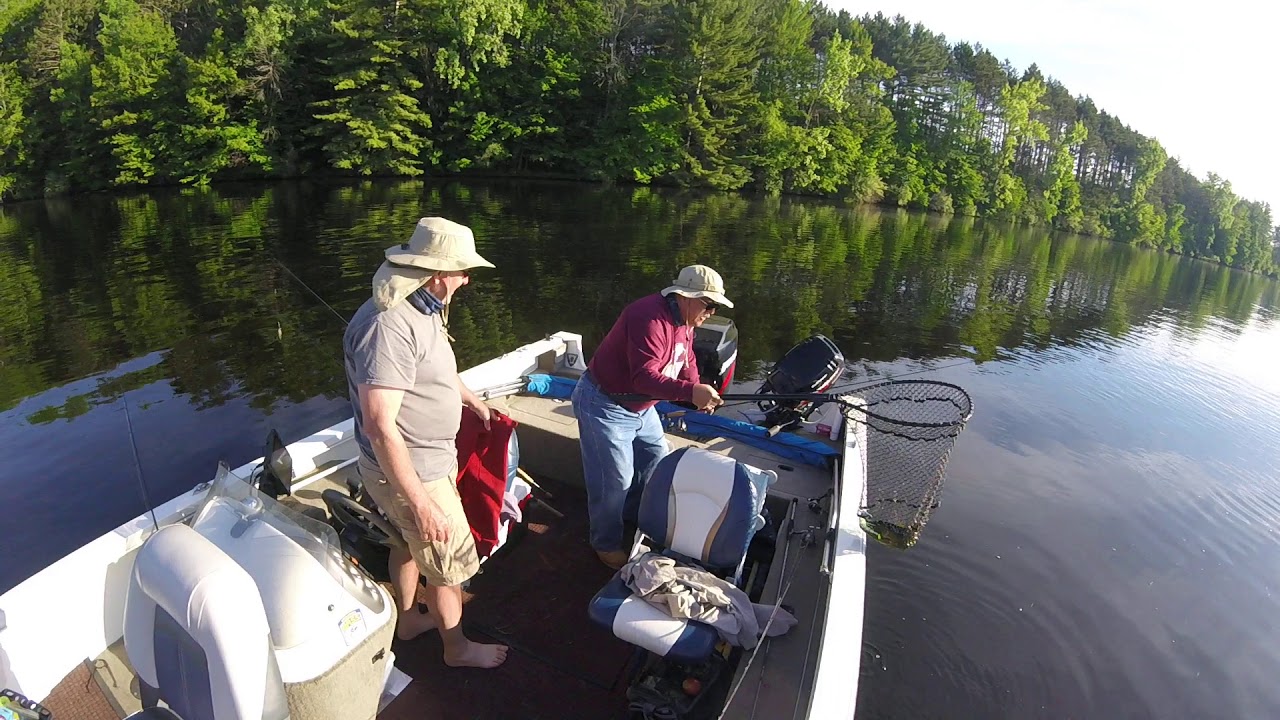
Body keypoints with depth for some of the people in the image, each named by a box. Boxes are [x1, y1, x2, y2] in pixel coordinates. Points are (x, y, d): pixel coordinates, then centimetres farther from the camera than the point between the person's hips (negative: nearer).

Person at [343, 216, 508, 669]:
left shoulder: (420, 309, 0)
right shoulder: (389, 325, -31)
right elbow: (380, 425, -33)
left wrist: (471, 399, 32)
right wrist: (420, 502, -30)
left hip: (428, 458, 10)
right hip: (412, 473, -9)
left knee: (411, 542, 28)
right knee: (450, 563, 11)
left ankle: (408, 620, 52)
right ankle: (457, 648, 35)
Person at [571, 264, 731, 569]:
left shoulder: (684, 322, 2)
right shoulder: (651, 318, -31)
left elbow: (686, 361, 12)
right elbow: (644, 377, -38)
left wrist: (699, 393, -6)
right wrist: (690, 392, -46)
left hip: (639, 406, 10)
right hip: (604, 406, -10)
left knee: (658, 460, 19)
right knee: (615, 481, -4)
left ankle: (636, 517, 42)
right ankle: (606, 544, 20)